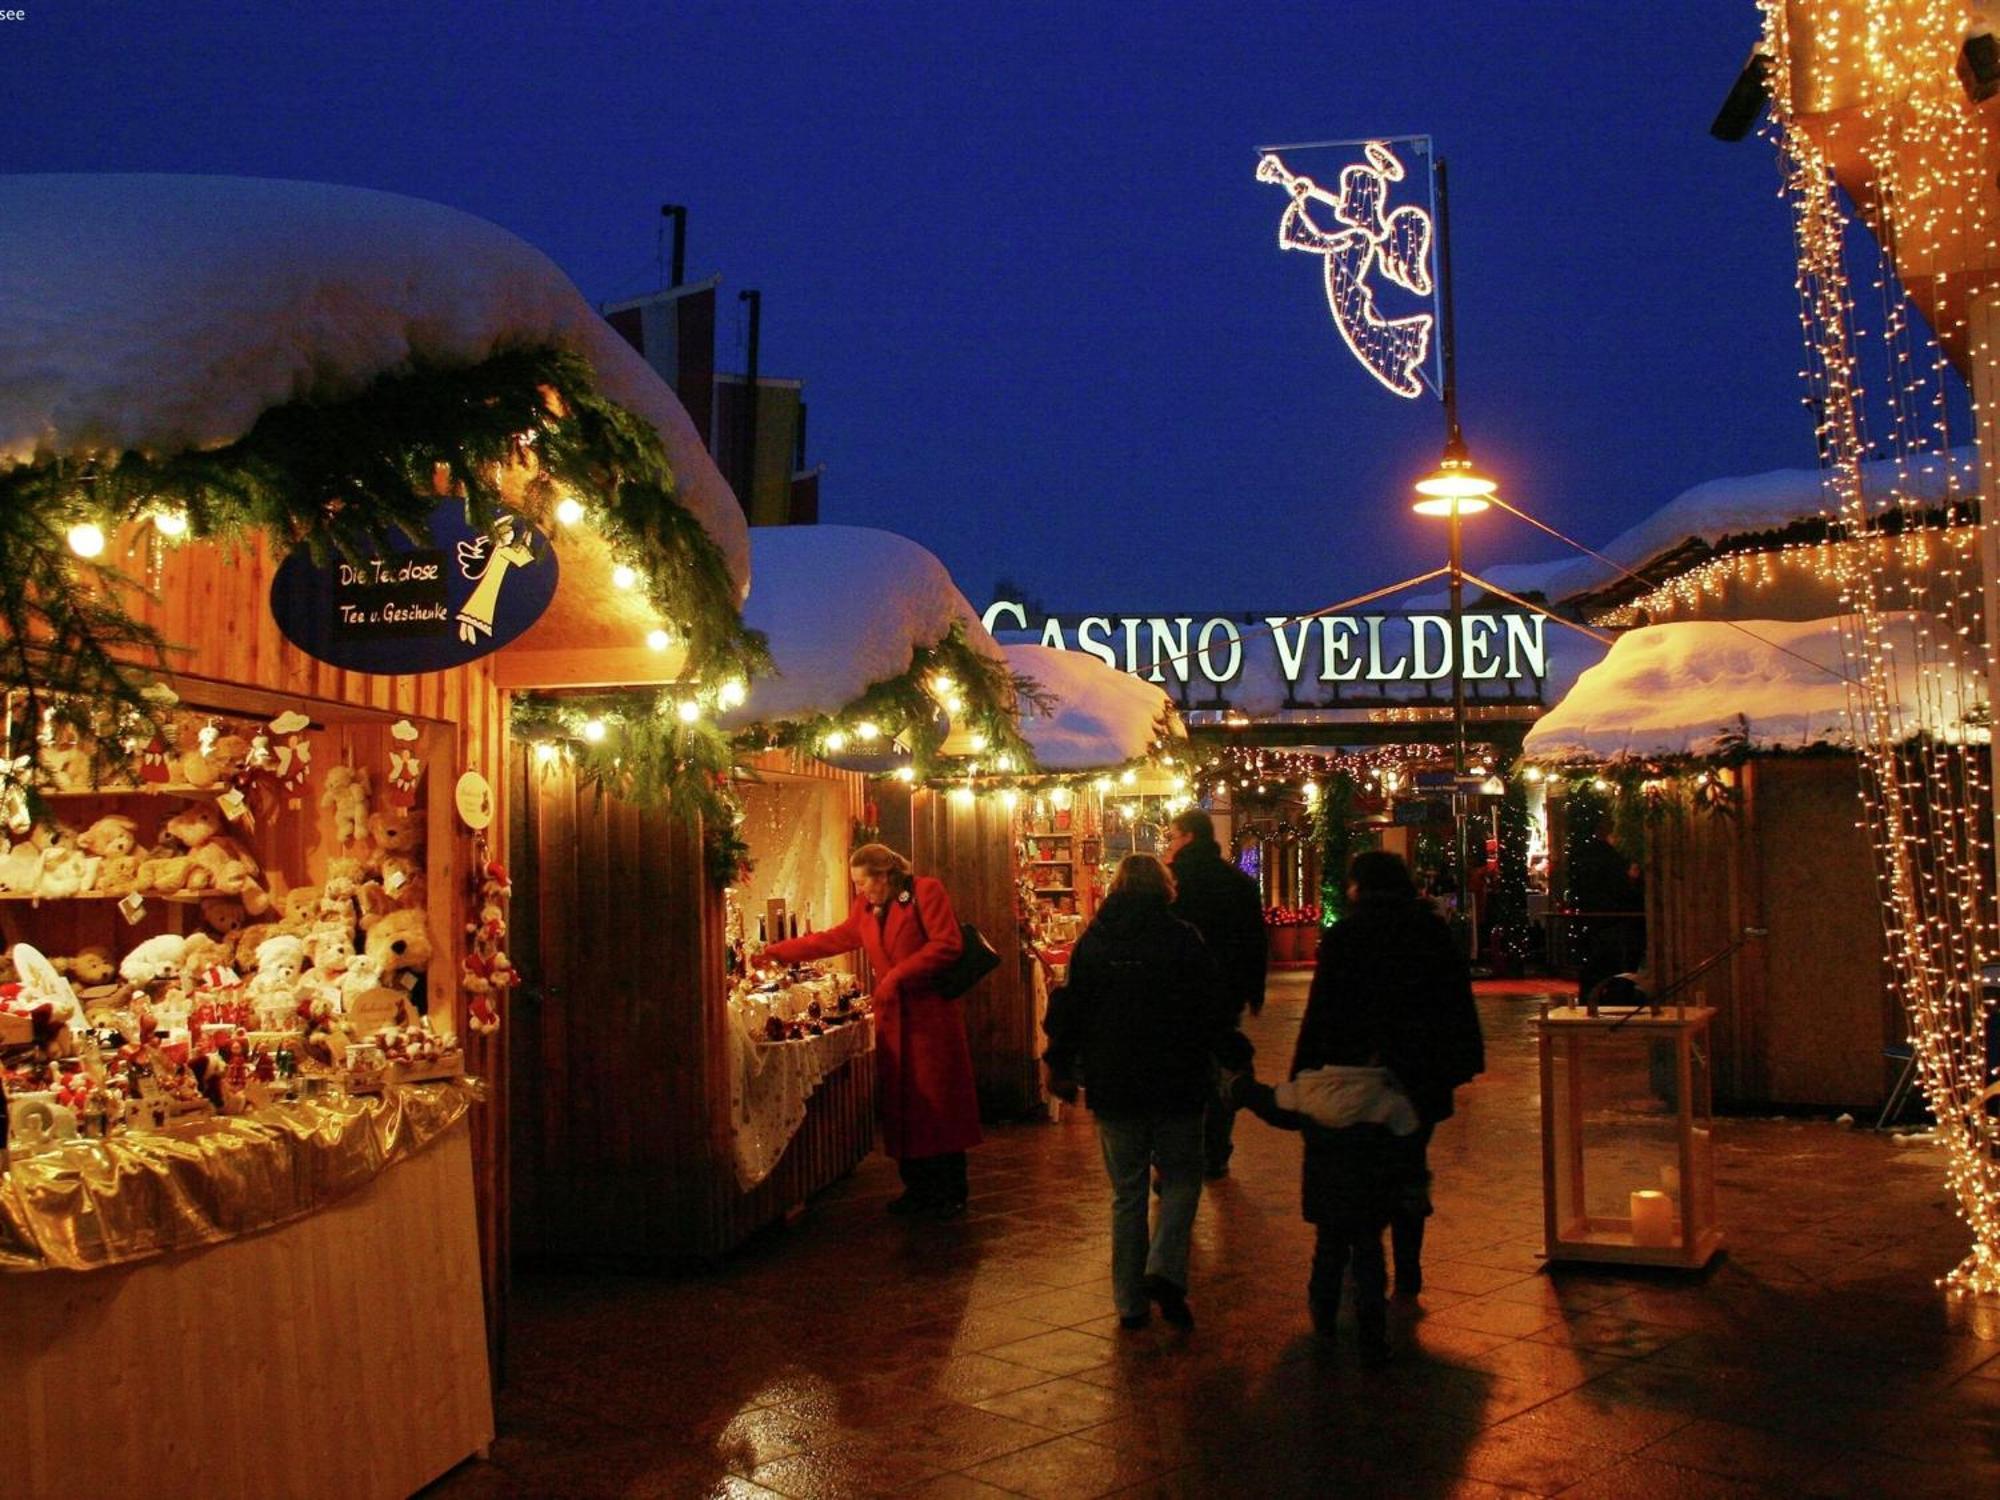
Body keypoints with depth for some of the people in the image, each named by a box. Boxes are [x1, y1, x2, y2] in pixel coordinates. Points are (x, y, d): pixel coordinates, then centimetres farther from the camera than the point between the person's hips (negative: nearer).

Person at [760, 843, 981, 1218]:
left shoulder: (926, 891, -8)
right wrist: (777, 953, 21)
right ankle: (918, 1189, 17)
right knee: (901, 1105, 7)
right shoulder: (867, 908, 14)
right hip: (892, 1019, 7)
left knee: (939, 1102, -2)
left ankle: (951, 1194, 5)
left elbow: (947, 945, -16)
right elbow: (834, 939, 22)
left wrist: (897, 976, -17)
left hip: (930, 1015, -7)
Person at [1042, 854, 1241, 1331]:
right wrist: (1234, 1055, 10)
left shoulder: (1091, 942, -1)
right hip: (1177, 1085, -2)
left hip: (1113, 1089, 2)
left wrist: (1060, 1067, 16)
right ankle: (1164, 1270, -7)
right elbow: (1214, 1010, -5)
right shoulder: (1182, 938, -7)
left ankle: (1131, 1301, 13)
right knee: (1181, 1179, 13)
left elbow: (1069, 1009, 4)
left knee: (1127, 1193, 11)